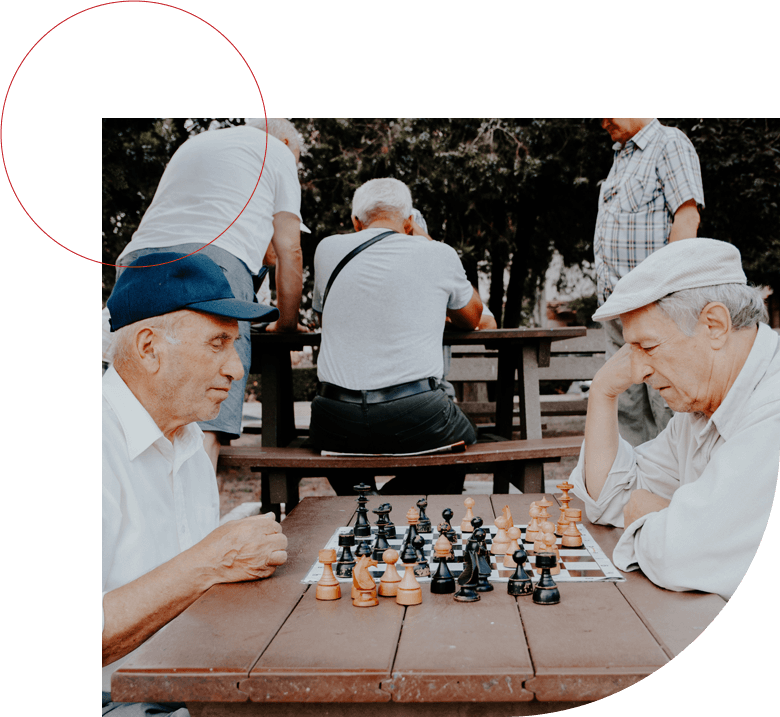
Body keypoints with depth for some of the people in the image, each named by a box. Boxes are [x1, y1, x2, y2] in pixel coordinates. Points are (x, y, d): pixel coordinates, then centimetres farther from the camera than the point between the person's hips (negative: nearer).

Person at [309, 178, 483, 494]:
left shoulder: (328, 249, 6)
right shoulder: (439, 255, 1)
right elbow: (471, 319, 20)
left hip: (336, 427, 2)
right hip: (415, 418, -2)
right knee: (465, 439, 31)